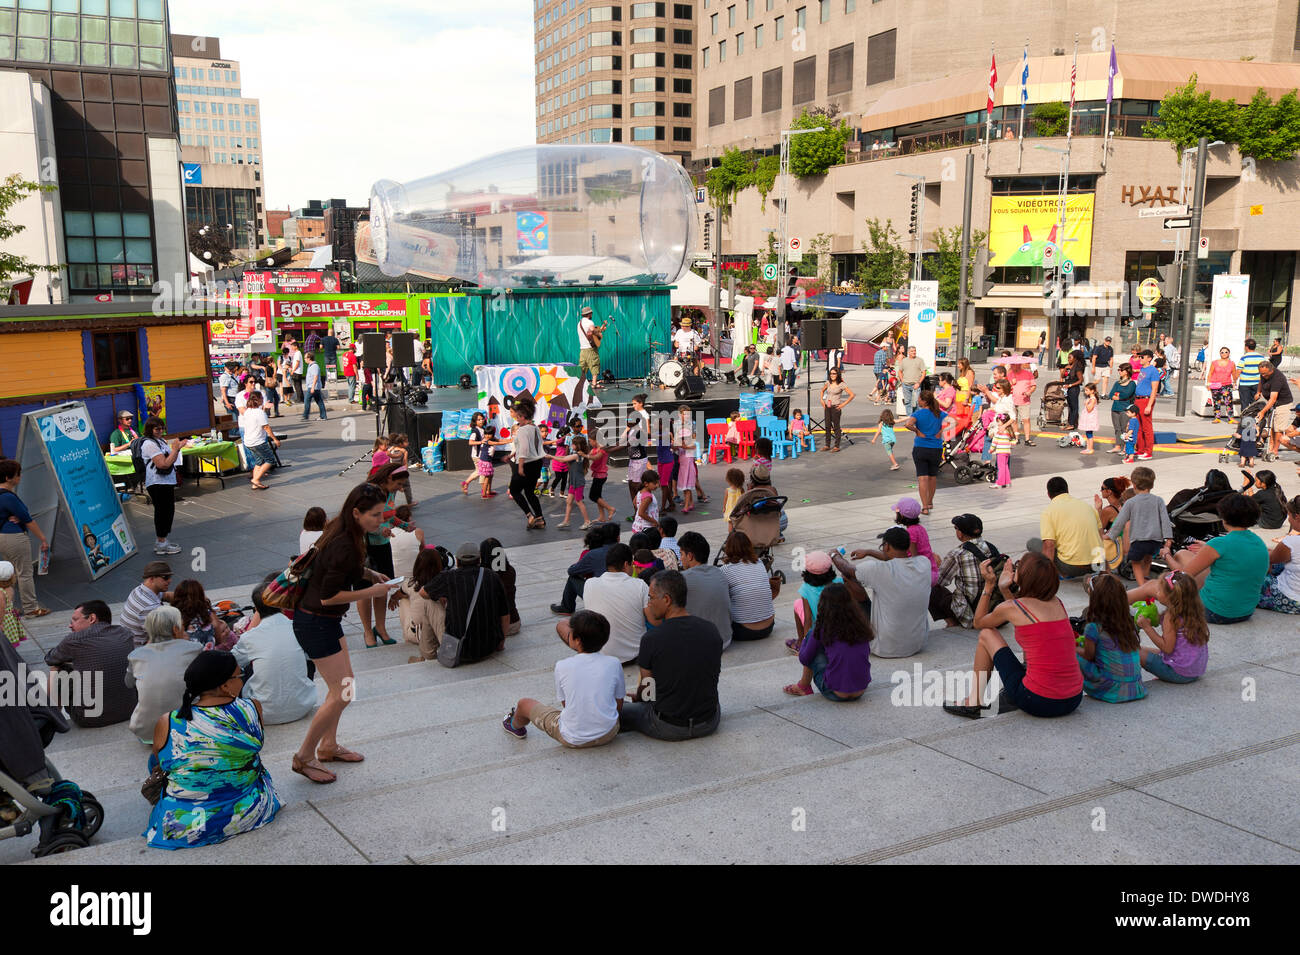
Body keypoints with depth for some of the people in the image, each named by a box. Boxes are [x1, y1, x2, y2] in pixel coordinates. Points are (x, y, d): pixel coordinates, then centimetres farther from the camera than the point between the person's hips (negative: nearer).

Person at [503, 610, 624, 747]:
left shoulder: (562, 667, -16)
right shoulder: (613, 664, -12)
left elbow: (564, 703, -2)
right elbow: (619, 706, -2)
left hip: (573, 740, -2)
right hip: (609, 735, 2)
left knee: (524, 703, 22)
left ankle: (515, 726, 55)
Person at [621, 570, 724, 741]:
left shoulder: (651, 639, -18)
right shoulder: (712, 631, -6)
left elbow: (645, 690, -3)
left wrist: (637, 697, 22)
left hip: (668, 728, -3)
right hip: (708, 724, 3)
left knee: (621, 711, 19)